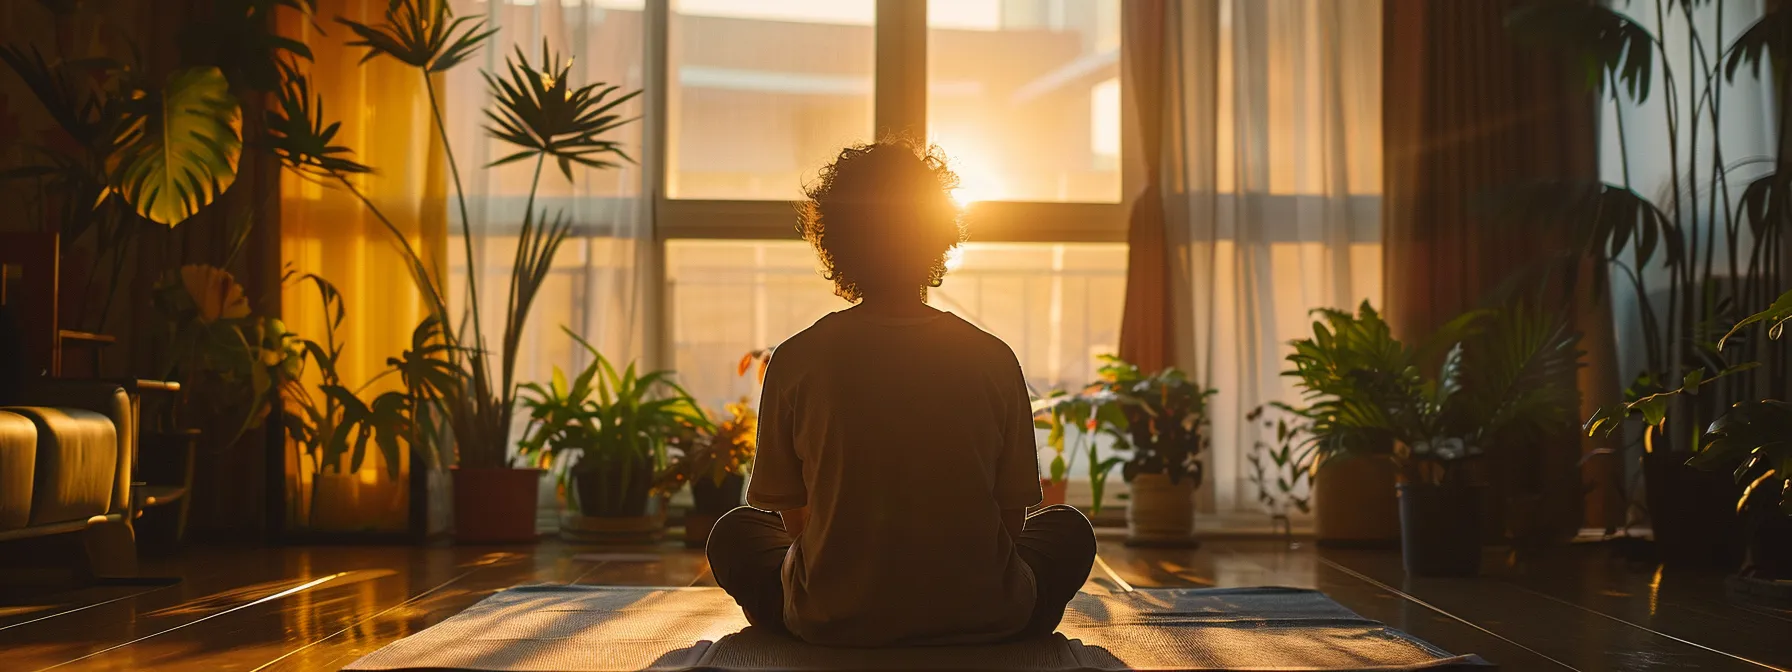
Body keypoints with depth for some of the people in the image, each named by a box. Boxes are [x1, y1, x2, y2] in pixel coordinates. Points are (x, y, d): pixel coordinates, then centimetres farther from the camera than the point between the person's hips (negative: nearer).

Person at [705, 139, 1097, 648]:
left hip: (832, 624, 0)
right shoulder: (994, 360, -7)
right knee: (1069, 530, 30)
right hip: (982, 621, 0)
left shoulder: (795, 361, -8)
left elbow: (793, 518, 2)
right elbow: (1012, 520, 1)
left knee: (735, 533, 29)